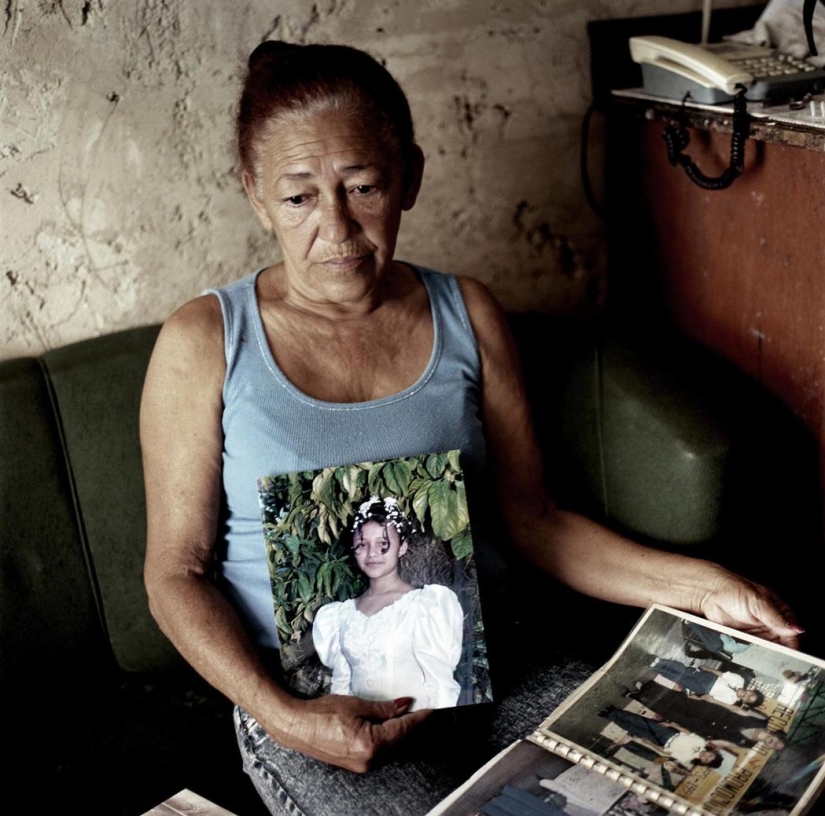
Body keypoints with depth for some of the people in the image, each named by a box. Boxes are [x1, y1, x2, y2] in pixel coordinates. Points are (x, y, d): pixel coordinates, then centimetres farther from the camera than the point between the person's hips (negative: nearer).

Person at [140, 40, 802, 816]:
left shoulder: (467, 315, 5)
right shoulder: (205, 343, -4)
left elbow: (532, 519, 7)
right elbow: (176, 570, -2)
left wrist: (700, 587, -5)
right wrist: (279, 715, -17)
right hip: (309, 697, -2)